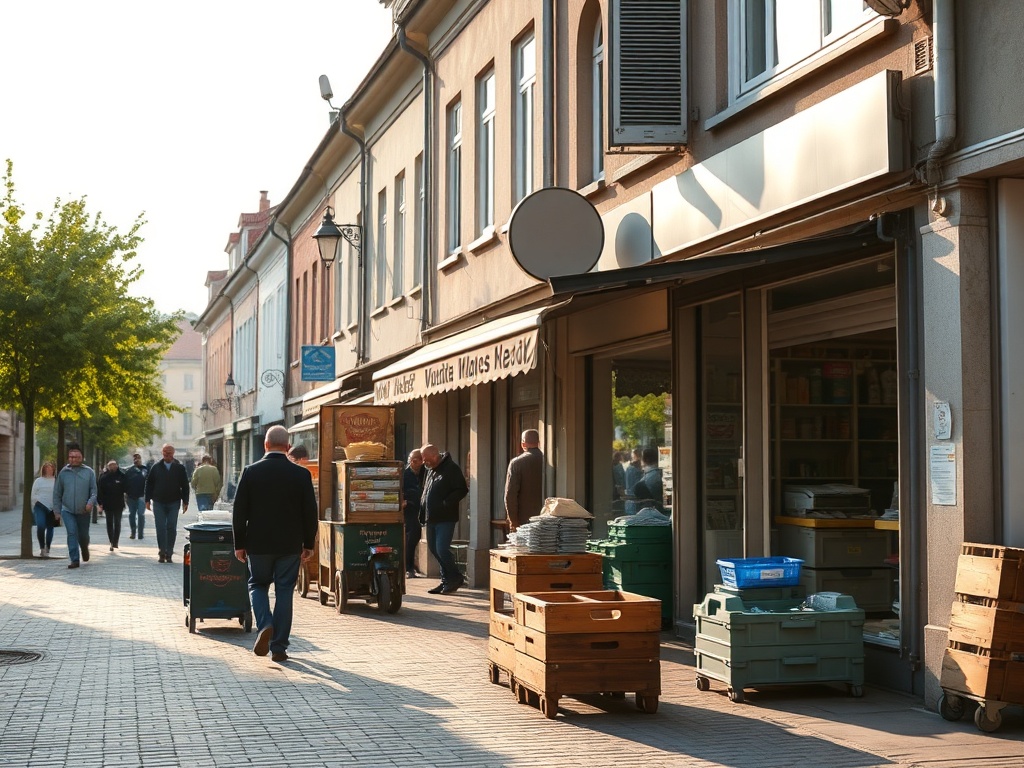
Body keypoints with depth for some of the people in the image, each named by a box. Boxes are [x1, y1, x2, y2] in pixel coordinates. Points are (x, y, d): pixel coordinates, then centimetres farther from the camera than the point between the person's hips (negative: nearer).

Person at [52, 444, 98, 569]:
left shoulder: (89, 472, 1)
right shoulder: (63, 472, 5)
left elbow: (94, 490, -1)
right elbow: (57, 493, 10)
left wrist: (91, 502, -20)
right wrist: (57, 510, 7)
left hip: (84, 511, 0)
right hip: (67, 510, 0)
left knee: (83, 535, 11)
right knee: (72, 533, -14)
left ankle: (84, 548, 45)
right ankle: (74, 560, -11)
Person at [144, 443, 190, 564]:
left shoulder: (179, 467, 2)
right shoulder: (156, 467, 4)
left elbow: (185, 485, 4)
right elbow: (149, 484, 9)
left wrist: (185, 501, 0)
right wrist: (148, 500, 3)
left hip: (174, 503, 0)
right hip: (158, 503, 1)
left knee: (171, 528, 1)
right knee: (160, 528, -2)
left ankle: (169, 553, 7)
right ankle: (162, 552, 4)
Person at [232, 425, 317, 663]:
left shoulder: (250, 472, -6)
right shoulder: (301, 474, -5)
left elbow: (239, 511, -3)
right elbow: (310, 512, -2)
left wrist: (239, 544, 6)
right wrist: (309, 544, 8)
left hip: (258, 544, 0)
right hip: (290, 545, 0)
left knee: (258, 584, 18)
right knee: (284, 592, 8)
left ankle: (264, 626, -7)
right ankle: (279, 647, 8)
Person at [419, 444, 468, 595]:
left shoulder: (451, 468, -11)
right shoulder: (430, 470, 15)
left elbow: (462, 490, -16)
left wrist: (446, 503, -21)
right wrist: (422, 514, 13)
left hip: (446, 518, -9)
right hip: (432, 517, 9)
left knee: (442, 549, -14)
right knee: (433, 549, 11)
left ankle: (456, 578, 4)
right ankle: (446, 580, 21)